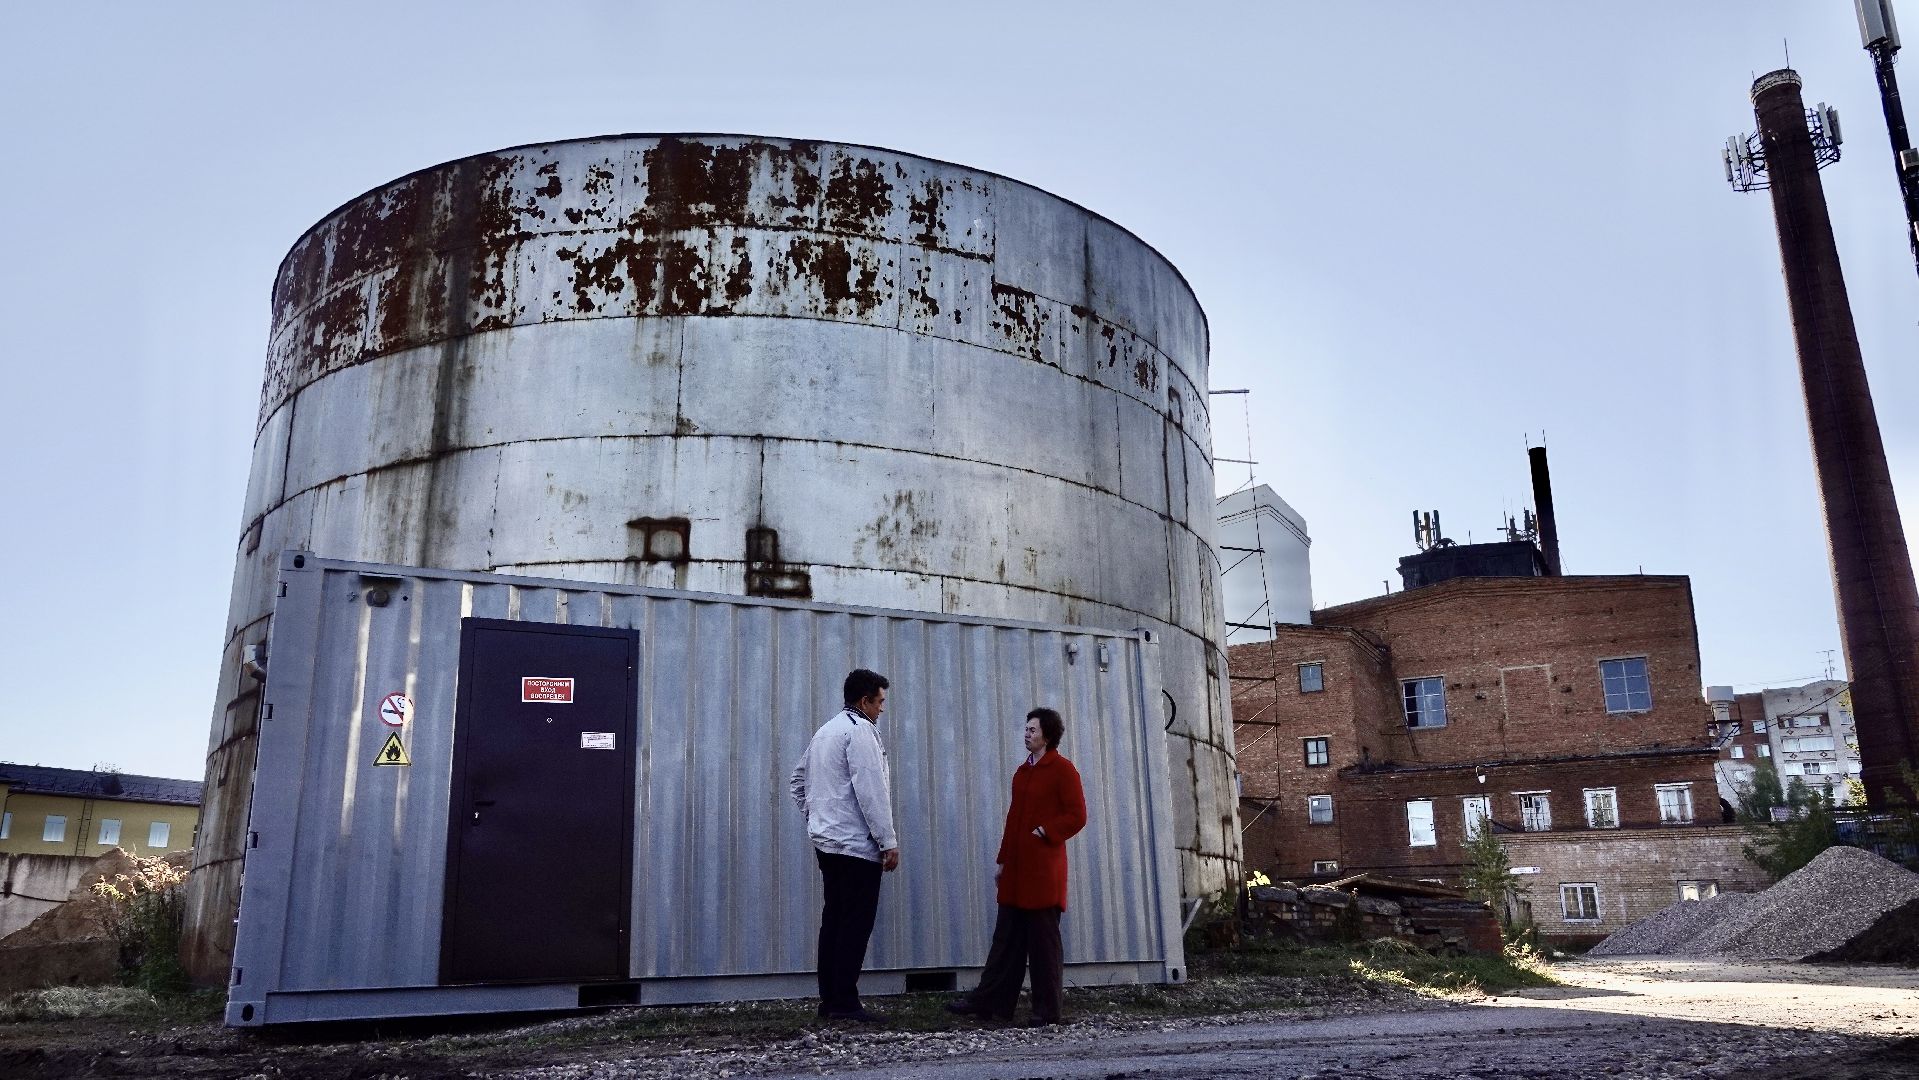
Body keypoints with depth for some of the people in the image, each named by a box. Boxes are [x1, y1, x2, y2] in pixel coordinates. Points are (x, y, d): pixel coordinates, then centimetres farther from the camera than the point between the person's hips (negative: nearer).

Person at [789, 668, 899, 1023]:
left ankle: (829, 999, 15)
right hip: (857, 844, -9)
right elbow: (870, 790, -17)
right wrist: (889, 841, -14)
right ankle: (845, 1002, -6)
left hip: (826, 841, 9)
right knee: (856, 924, -6)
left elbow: (798, 779, 25)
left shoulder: (825, 731, 17)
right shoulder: (860, 730, -11)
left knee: (834, 920, 11)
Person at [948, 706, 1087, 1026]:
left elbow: (1077, 816, -9)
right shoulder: (1022, 772, 18)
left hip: (1044, 868, -7)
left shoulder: (1062, 769, -5)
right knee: (1007, 935, 9)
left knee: (1043, 938, -1)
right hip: (1016, 868, 8)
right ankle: (989, 1000, 12)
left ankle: (1047, 1009, 8)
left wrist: (1046, 831, -16)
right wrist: (1003, 860, 17)